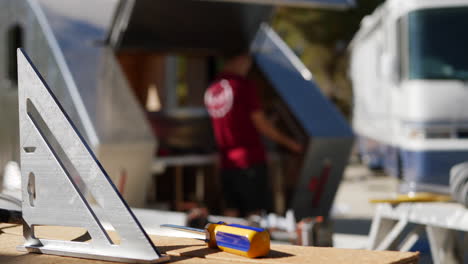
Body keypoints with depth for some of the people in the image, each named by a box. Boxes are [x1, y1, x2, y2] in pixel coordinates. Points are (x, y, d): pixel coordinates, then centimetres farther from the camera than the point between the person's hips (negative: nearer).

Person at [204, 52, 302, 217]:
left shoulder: (211, 90, 9)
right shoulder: (243, 85, -11)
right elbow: (261, 124, -9)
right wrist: (289, 142, 3)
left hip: (227, 162, 6)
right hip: (250, 160, -6)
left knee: (232, 211, 9)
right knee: (255, 213, -2)